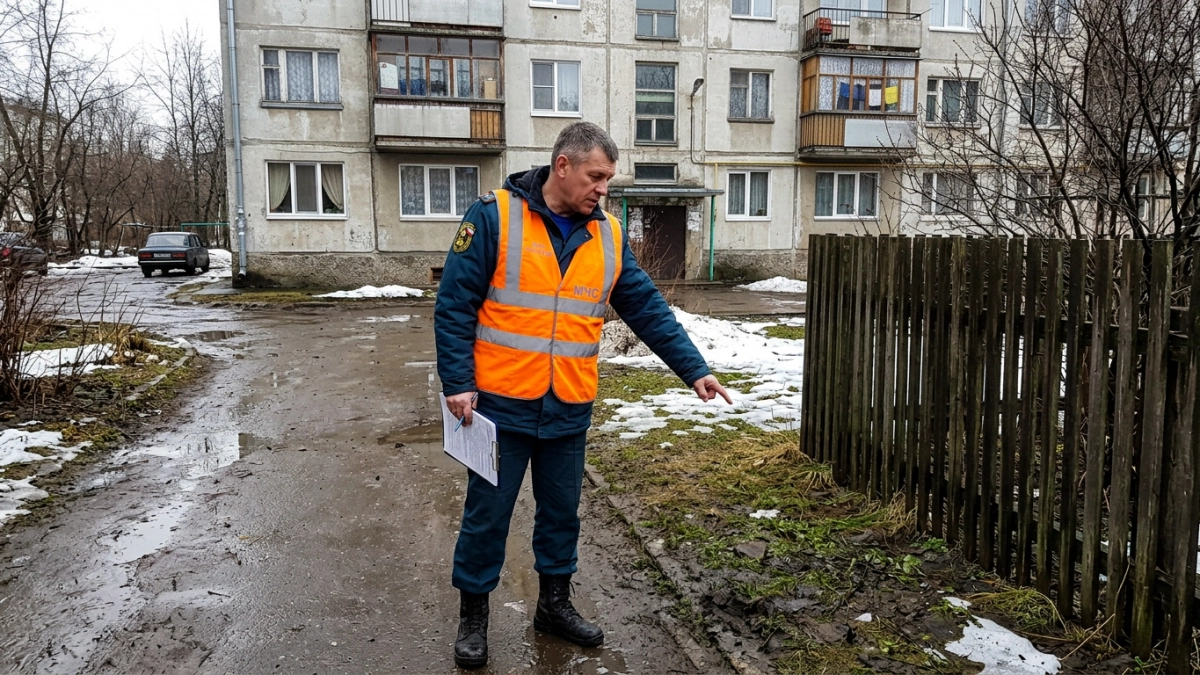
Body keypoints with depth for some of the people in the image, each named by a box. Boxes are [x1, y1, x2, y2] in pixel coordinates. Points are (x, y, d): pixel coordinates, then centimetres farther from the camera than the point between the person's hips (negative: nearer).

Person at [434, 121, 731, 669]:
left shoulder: (607, 236, 4)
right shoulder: (494, 217, -10)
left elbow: (648, 310, 5)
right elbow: (454, 305, -10)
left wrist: (694, 370, -1)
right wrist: (458, 384, -15)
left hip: (570, 409, 4)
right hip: (502, 403, -4)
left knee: (561, 511, 16)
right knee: (487, 514, 8)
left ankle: (555, 603, 36)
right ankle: (473, 616, 26)